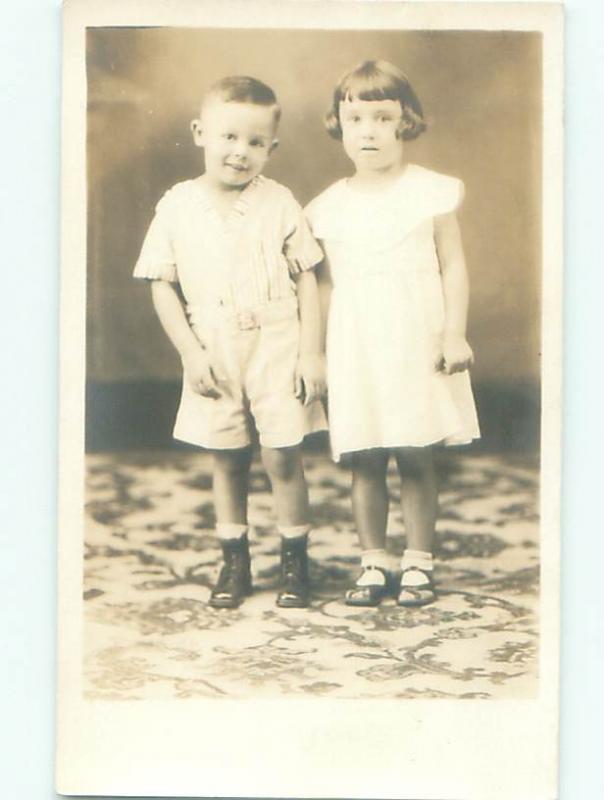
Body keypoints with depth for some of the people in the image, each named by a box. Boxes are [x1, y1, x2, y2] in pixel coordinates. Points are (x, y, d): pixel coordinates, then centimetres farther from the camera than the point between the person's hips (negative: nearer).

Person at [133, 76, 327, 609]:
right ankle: (235, 561, 24)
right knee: (228, 461, 10)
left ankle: (295, 560, 15)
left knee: (282, 456, -2)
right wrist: (191, 352, -6)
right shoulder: (178, 206, -2)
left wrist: (312, 352, -5)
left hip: (277, 349, -1)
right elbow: (163, 285, 1)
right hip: (214, 356, 1)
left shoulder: (278, 204, -3)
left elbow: (307, 279, 0)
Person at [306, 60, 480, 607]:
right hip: (355, 351, 2)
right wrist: (317, 351, 9)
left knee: (416, 459, 1)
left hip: (416, 345, -2)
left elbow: (454, 266, 0)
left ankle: (418, 564, 12)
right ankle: (375, 563, 15)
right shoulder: (330, 207, 7)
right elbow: (325, 283, 11)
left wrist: (454, 334, -8)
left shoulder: (430, 192, 0)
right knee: (365, 461, 4)